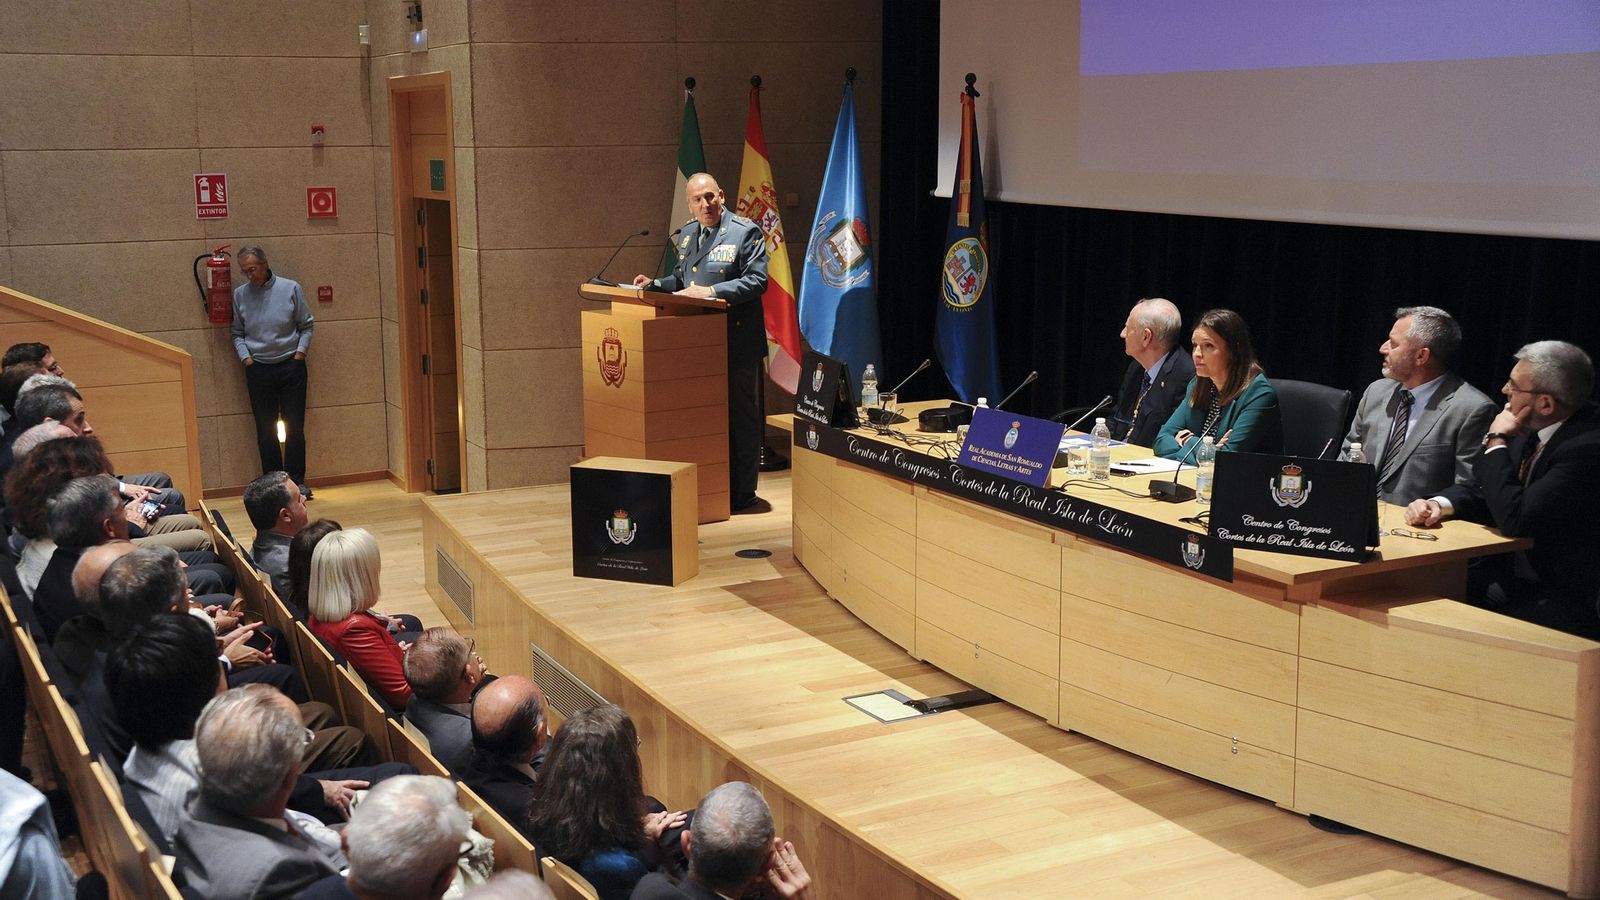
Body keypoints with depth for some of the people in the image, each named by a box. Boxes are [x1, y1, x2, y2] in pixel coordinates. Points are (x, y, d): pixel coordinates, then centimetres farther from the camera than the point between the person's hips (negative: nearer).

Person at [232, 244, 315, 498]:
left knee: (295, 427, 0)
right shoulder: (240, 294, 4)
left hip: (291, 366, -1)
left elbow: (306, 325, 5)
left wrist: (300, 352, -5)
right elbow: (237, 333, 10)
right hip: (258, 370, 1)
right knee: (265, 430, 4)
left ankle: (297, 481, 8)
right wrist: (246, 357, -3)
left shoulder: (291, 289, -1)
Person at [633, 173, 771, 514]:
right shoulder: (686, 234, 14)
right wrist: (655, 285, 7)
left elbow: (756, 281, -16)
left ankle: (741, 494, 8)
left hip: (736, 341, -7)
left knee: (740, 416, 1)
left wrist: (712, 291, -24)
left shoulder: (745, 232, -8)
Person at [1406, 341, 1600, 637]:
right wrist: (1439, 504, -8)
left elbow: (1515, 520, -26)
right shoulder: (1532, 433, 5)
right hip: (1509, 576, 8)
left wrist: (1496, 441, -15)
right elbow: (1482, 490, 15)